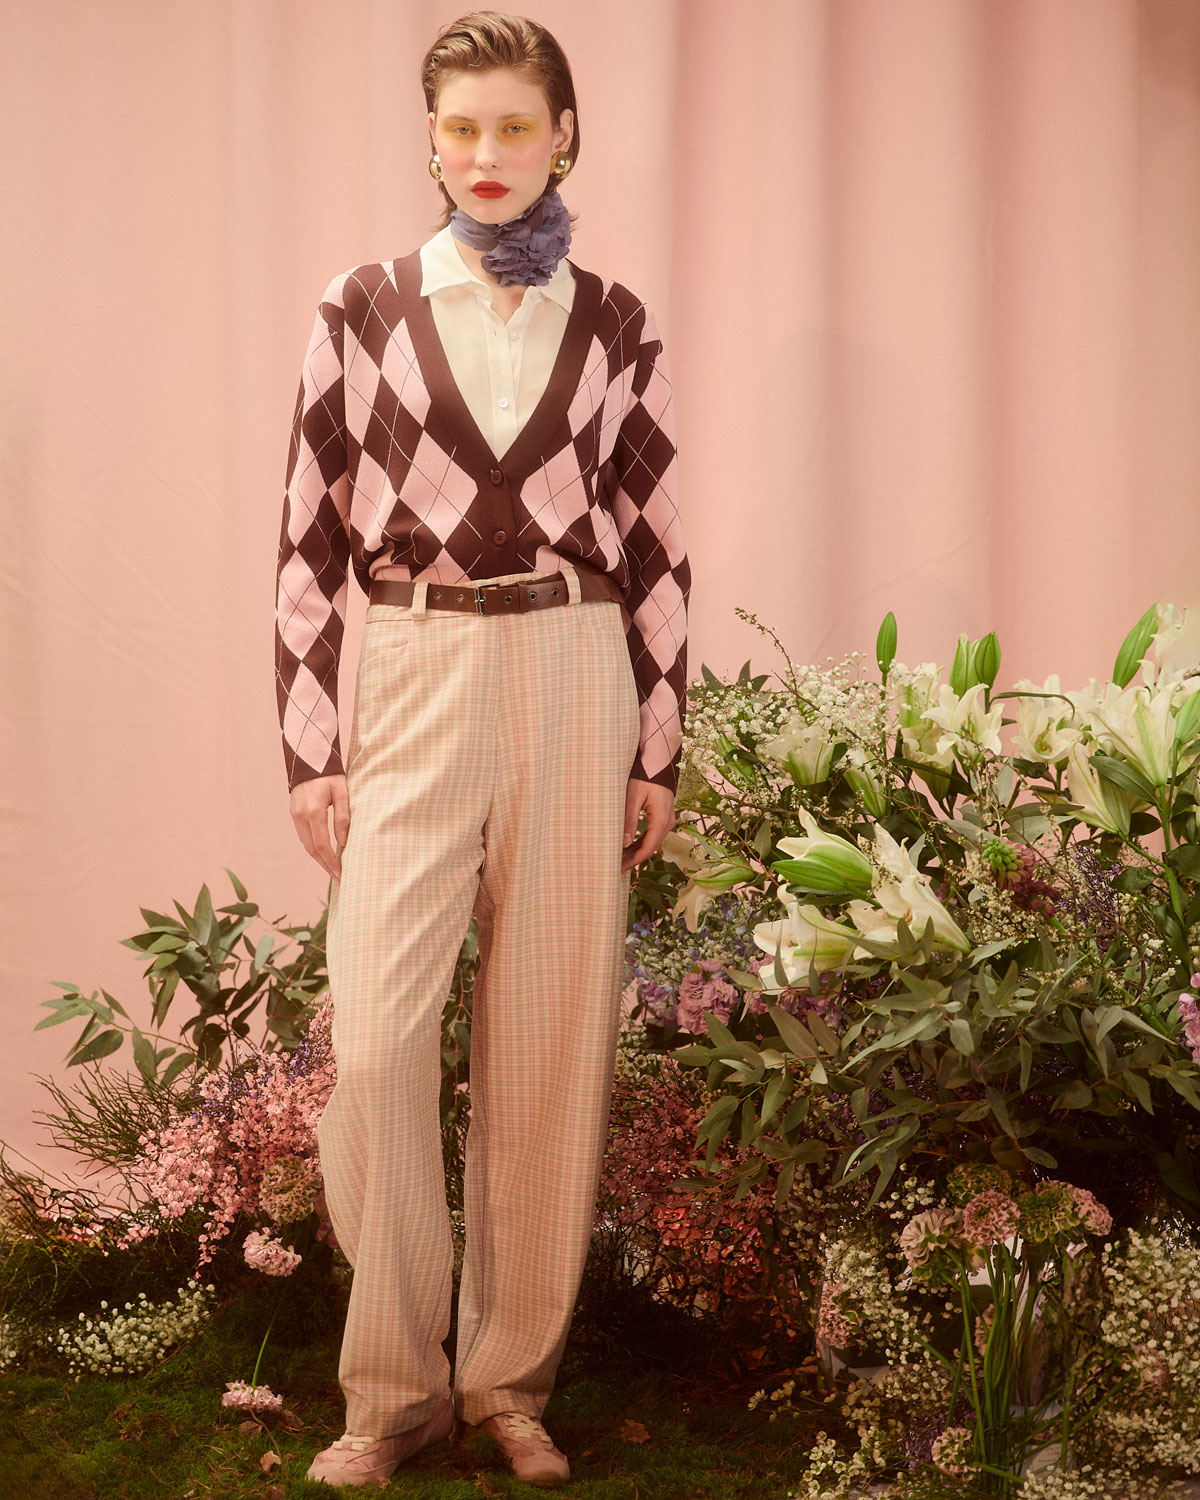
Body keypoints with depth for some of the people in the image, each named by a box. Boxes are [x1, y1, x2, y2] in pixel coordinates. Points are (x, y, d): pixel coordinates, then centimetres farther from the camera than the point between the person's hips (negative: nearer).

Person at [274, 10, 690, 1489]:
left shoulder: (615, 325, 7)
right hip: (410, 687, -1)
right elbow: (310, 536, 3)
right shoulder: (364, 309, 4)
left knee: (552, 1040, 4)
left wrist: (657, 751, 6)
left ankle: (513, 1375, 17)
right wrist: (312, 748, -1)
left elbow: (656, 546, 9)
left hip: (575, 687, 1)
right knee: (374, 1038, -9)